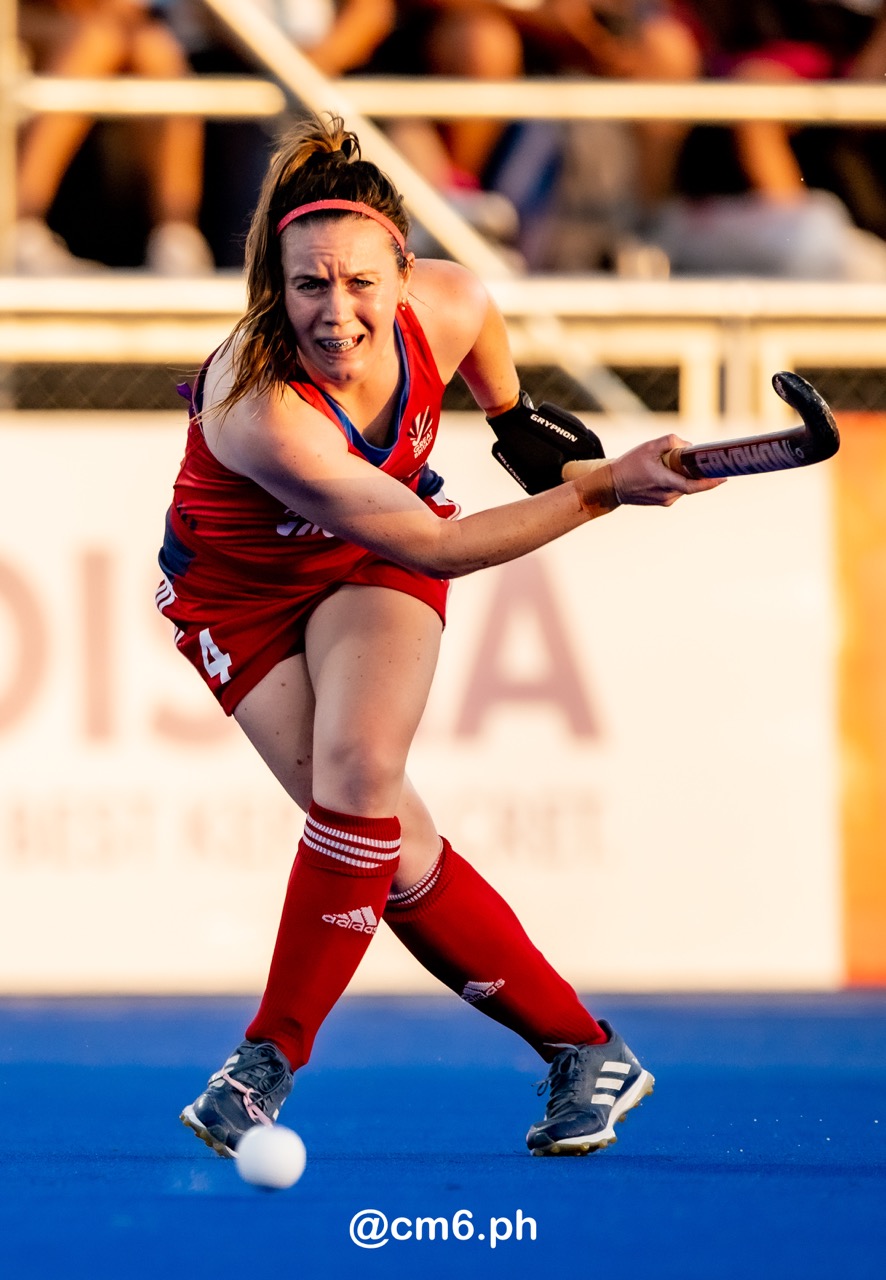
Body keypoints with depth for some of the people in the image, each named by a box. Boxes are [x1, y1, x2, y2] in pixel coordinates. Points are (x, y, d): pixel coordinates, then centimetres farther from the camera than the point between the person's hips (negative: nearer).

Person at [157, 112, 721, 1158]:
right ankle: (584, 1056, 1)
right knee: (394, 845, -13)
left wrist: (515, 419, 16)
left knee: (360, 768, -24)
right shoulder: (259, 410, -40)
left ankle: (269, 1059, -11)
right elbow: (431, 547, -37)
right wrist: (603, 489, -38)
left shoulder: (448, 306, -25)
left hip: (372, 561, 3)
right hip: (240, 591, -3)